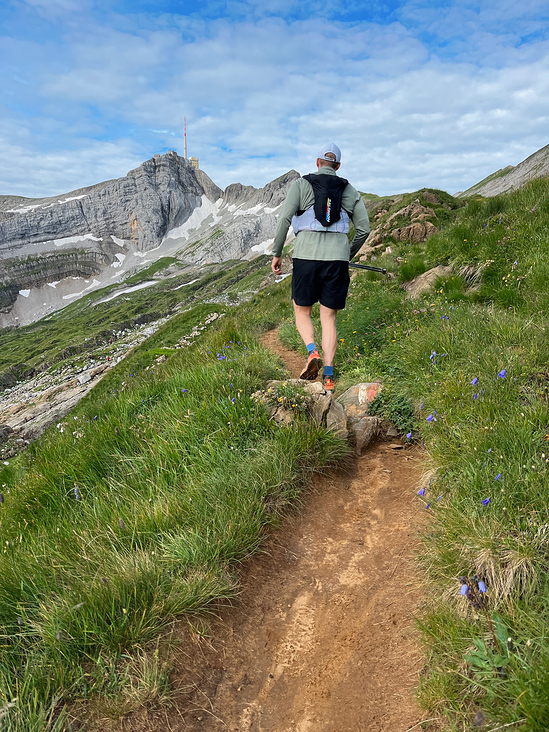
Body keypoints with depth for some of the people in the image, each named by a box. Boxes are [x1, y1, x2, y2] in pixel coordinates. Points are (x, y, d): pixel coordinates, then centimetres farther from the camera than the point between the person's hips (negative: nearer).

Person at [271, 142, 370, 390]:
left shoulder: (301, 184, 7)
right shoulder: (350, 191, 15)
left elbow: (284, 218, -5)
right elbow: (364, 228, 12)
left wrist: (276, 253, 2)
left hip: (307, 256, -2)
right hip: (337, 259, 2)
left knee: (302, 311, 14)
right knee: (329, 318, 8)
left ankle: (312, 352, -12)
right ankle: (328, 375, 1)